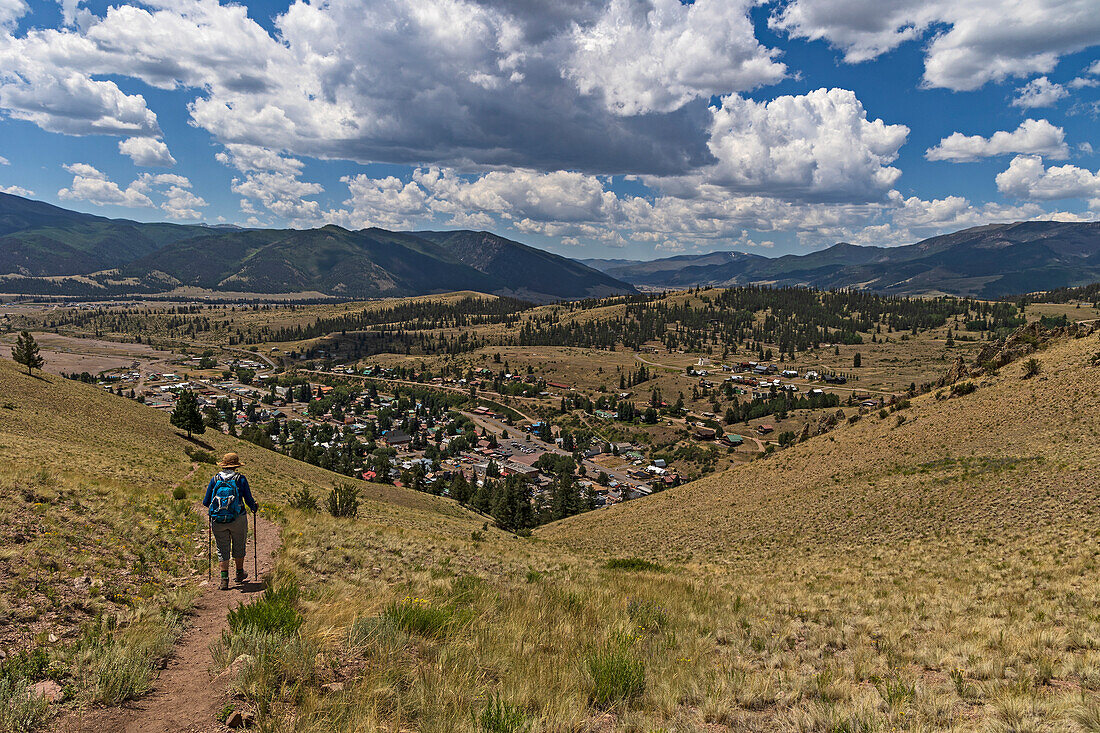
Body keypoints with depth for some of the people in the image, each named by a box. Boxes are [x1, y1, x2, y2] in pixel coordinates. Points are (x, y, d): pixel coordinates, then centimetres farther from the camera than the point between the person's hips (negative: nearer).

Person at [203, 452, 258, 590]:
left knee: (222, 549, 8)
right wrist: (255, 507, 18)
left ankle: (224, 579, 2)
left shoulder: (215, 479, 1)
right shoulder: (240, 479, -4)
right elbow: (249, 500, -4)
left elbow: (206, 502, 5)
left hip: (218, 521, 1)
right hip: (238, 519, -1)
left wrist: (208, 503, 29)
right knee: (239, 547, 17)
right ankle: (240, 574, 33)